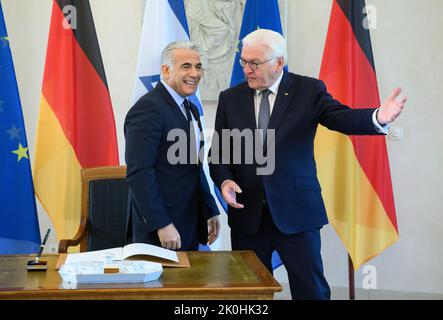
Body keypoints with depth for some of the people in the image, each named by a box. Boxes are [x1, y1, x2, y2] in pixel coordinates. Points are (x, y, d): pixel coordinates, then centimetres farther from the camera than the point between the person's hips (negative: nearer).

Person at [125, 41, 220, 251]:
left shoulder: (191, 110, 15)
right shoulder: (148, 108, -15)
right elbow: (139, 173, -21)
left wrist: (210, 211, 16)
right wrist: (161, 225, -22)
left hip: (191, 226, 8)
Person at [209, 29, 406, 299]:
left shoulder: (309, 91, -1)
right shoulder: (230, 99, 6)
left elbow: (342, 118, -16)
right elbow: (218, 152, 9)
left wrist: (377, 117, -36)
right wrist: (224, 180, -11)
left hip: (296, 210, -2)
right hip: (246, 214, 3)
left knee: (312, 289, 3)